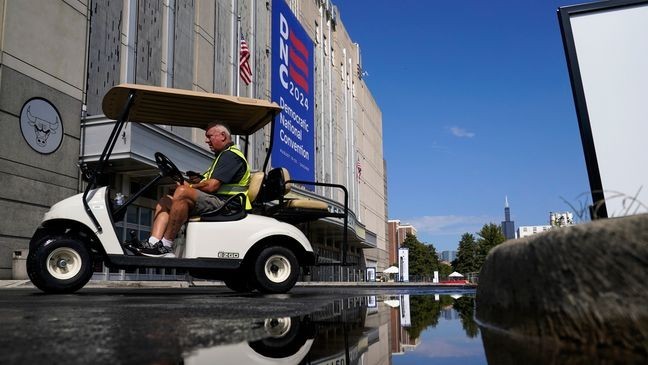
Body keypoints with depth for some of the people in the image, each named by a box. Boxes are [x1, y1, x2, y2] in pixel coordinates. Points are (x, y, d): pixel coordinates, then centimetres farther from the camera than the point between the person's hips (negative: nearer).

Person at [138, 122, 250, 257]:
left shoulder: (230, 155, -7)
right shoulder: (223, 155, 29)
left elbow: (211, 186, -18)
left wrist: (189, 186, -2)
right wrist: (199, 181, 4)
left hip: (223, 203, -11)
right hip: (216, 202, 11)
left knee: (182, 192, -31)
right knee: (165, 201, 5)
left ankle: (166, 247, -27)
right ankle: (153, 244, -17)